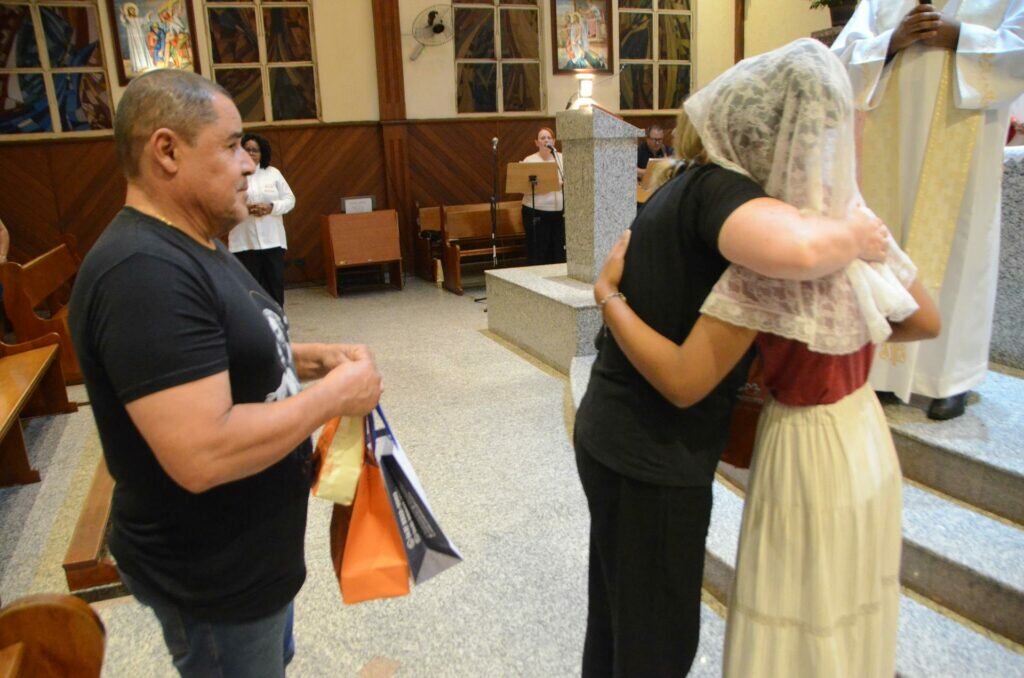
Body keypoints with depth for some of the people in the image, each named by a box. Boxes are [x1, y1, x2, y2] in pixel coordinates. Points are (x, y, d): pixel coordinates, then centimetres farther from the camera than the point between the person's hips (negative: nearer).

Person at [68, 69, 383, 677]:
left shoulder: (192, 246, 4)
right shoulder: (145, 272, -30)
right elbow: (203, 454, -36)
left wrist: (311, 357, -1)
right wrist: (333, 395, -25)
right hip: (212, 576, -9)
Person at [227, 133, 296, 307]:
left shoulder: (273, 173, 8)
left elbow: (290, 200, 6)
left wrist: (271, 207, -12)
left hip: (272, 239, 2)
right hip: (243, 241, -2)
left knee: (275, 283, 6)